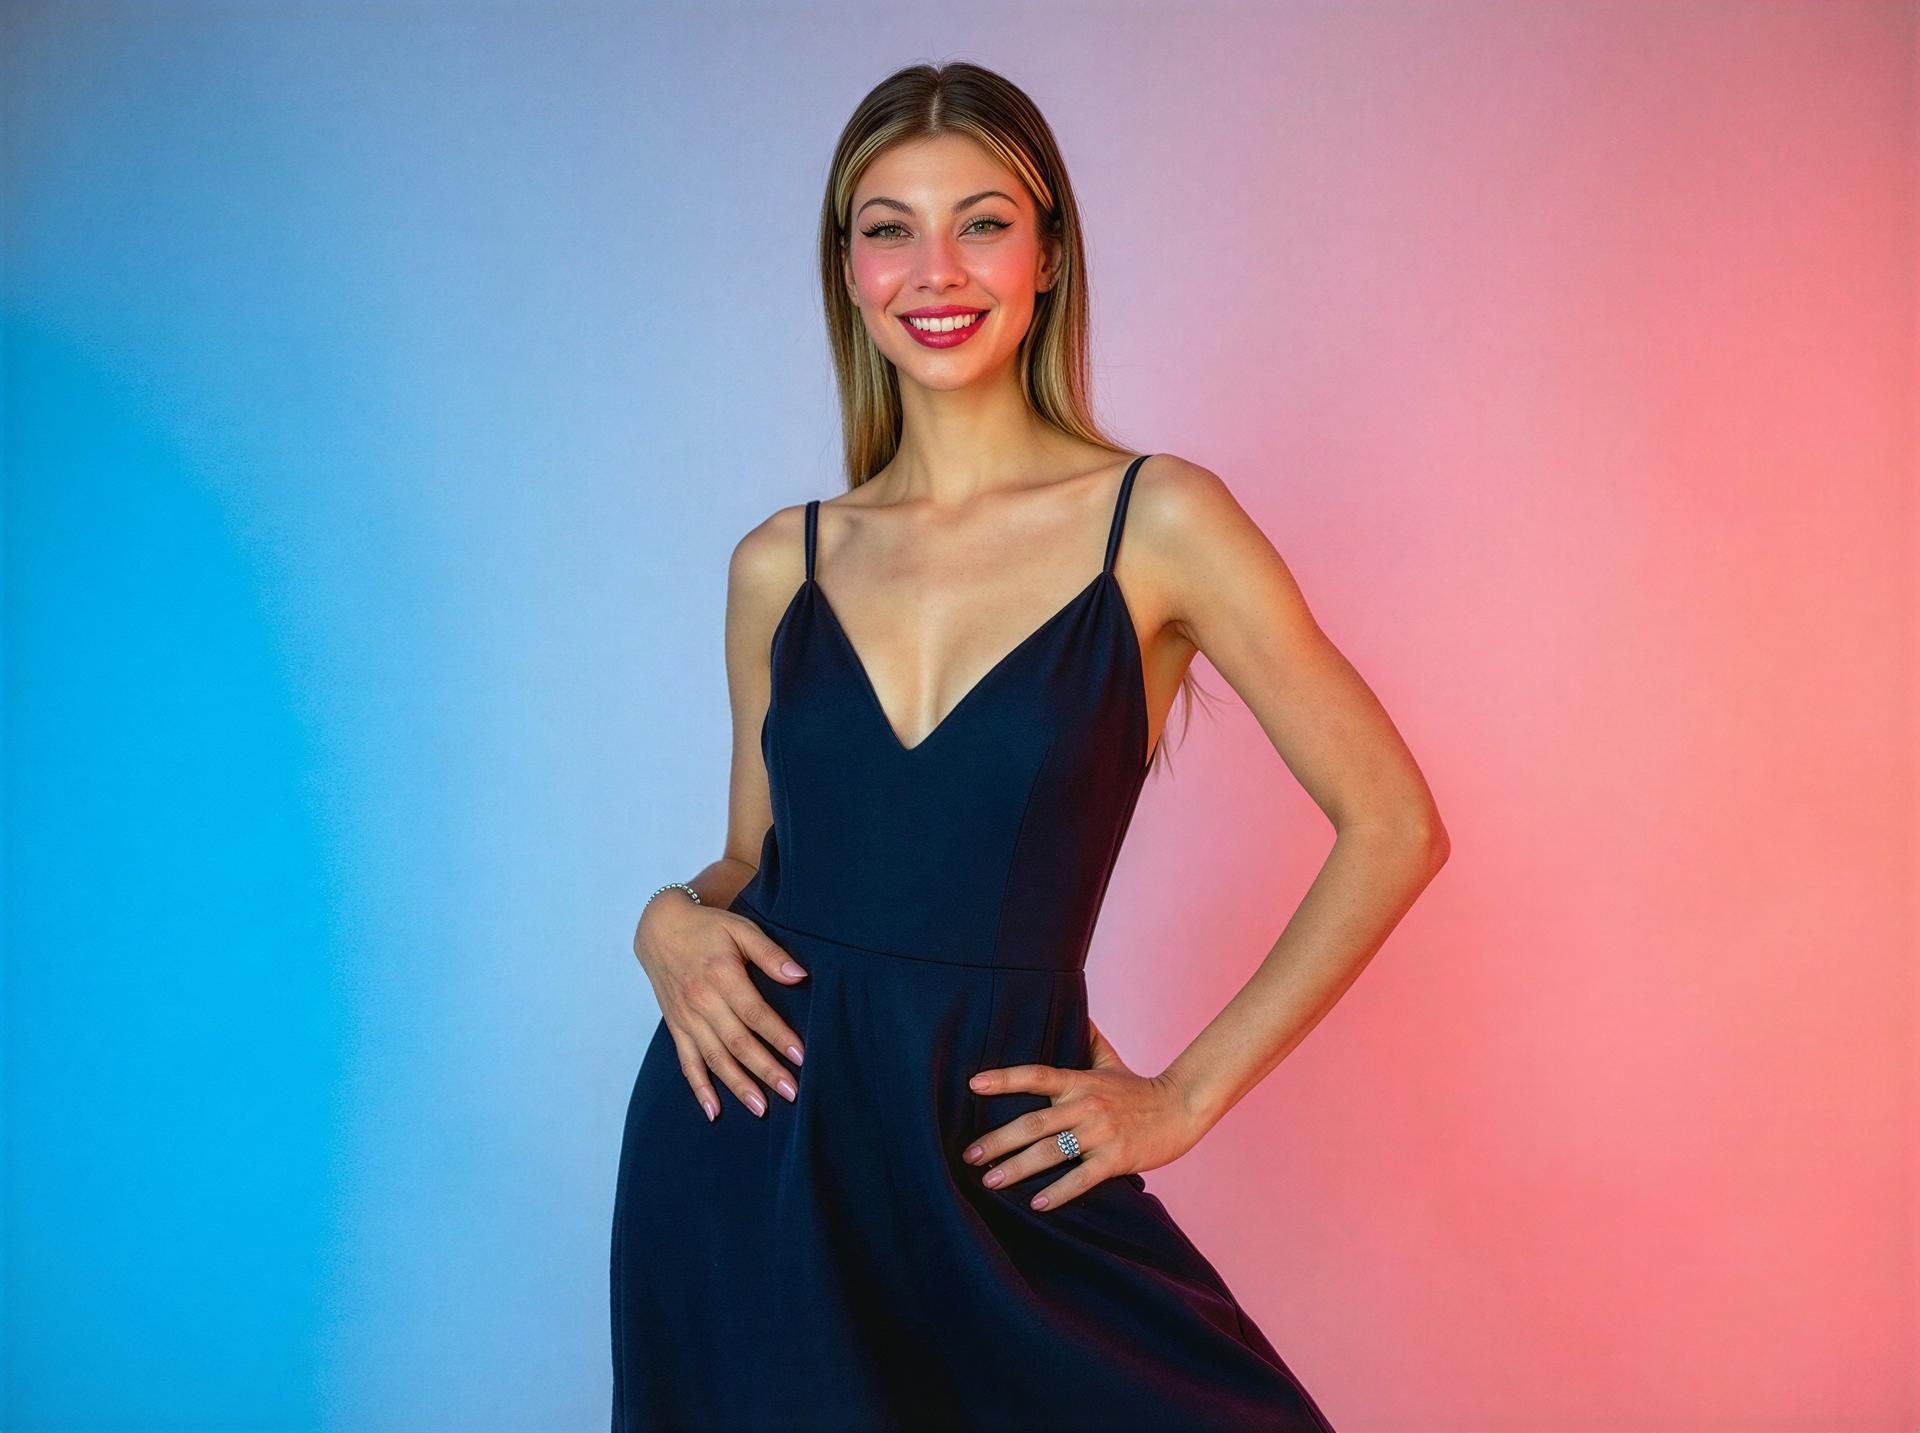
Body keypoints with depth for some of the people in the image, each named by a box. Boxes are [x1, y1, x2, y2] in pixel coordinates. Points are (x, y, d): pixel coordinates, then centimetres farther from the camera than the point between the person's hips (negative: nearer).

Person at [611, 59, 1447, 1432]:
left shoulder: (1157, 522, -7)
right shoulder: (780, 563, 4)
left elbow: (1394, 828, -5)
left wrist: (1188, 1092, -5)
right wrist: (672, 920, -8)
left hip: (988, 1155, -2)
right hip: (748, 1144, 3)